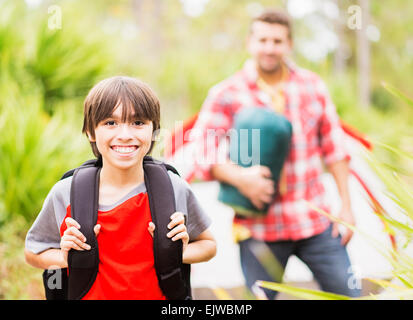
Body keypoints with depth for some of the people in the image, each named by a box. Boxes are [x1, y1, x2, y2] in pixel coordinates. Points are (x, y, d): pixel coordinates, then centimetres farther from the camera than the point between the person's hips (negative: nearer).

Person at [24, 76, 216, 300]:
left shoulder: (175, 189, -8)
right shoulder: (65, 195, -9)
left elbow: (209, 244, 7)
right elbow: (33, 252, 6)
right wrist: (66, 258, -13)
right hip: (92, 294, 1)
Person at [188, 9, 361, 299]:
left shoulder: (313, 85, 7)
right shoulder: (226, 95, -2)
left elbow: (334, 148, 11)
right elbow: (204, 156, -9)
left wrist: (346, 205, 7)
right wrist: (239, 177, -27)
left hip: (316, 221, 3)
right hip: (260, 228, -2)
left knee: (350, 293, 4)